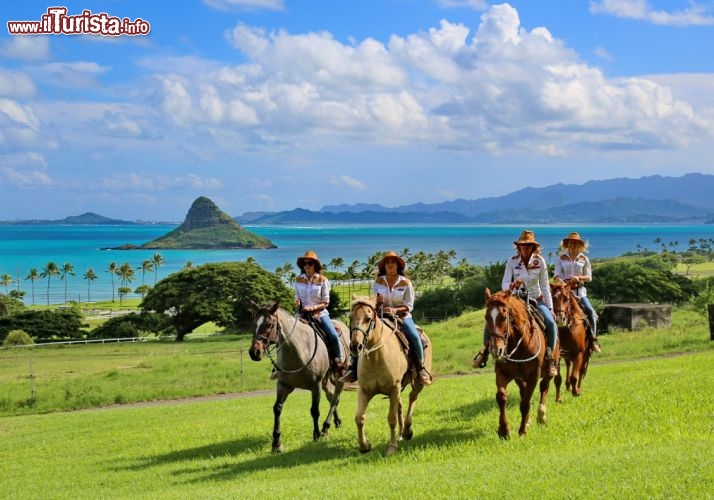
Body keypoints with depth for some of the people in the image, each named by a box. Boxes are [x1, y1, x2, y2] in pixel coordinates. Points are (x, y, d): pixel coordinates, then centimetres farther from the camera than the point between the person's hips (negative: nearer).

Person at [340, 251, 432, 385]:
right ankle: (353, 370, -16)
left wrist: (395, 310, -21)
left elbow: (409, 306, -4)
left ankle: (421, 369, -13)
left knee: (415, 337, -30)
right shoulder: (378, 282, 3)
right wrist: (377, 302, -17)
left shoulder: (405, 282, -3)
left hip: (402, 316, -2)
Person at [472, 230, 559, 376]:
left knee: (551, 323, -26)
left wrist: (550, 308, -7)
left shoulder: (539, 261, -8)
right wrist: (512, 285, -34)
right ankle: (485, 350, 2)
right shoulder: (512, 261, -8)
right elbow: (504, 284, -11)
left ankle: (550, 357, -7)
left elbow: (545, 286, -4)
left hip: (536, 300, 0)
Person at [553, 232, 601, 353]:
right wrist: (561, 281, -21)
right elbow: (556, 275, 1)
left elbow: (589, 277, 7)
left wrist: (579, 277, -13)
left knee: (590, 311, -19)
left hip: (579, 289, 0)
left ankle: (593, 339, -12)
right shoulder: (562, 258, 9)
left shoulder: (584, 259, 9)